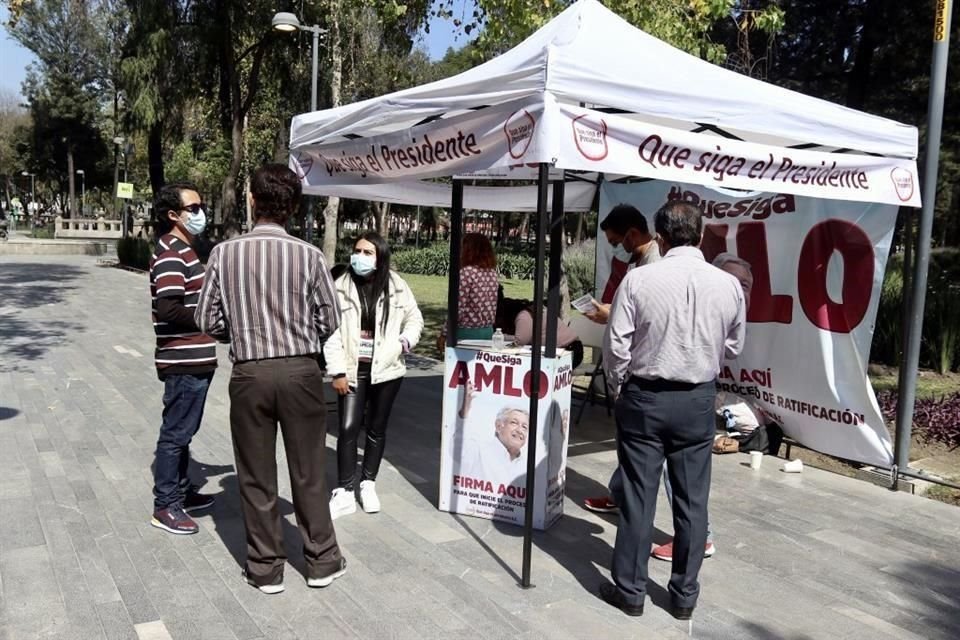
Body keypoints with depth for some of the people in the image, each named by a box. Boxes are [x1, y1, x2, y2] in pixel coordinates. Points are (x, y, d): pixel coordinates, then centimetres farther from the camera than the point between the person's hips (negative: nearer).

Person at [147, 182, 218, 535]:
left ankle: (181, 491, 32)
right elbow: (168, 309, -28)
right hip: (184, 361, -10)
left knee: (183, 431, 19)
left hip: (194, 359, 10)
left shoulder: (183, 250, 16)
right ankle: (165, 506, 11)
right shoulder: (171, 254, -17)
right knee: (175, 433, 0)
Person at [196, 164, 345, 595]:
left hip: (250, 374, 0)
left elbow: (208, 320, 0)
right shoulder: (309, 256, -8)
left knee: (256, 477, 12)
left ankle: (265, 569, 23)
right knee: (308, 472, 12)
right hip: (301, 371, 0)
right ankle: (321, 561, 25)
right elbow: (330, 321, -1)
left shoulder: (225, 253, -6)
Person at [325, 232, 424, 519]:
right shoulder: (341, 287, -5)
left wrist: (406, 340, -9)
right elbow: (331, 332, -6)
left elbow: (414, 319, 11)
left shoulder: (397, 287, -1)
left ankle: (368, 484, 27)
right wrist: (337, 371, -10)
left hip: (386, 369, 1)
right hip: (353, 370, -1)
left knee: (377, 429, 11)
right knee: (348, 428, -6)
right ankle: (344, 491, 6)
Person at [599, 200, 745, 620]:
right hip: (698, 400, 3)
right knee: (692, 501, 12)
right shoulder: (728, 284, -4)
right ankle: (684, 595, 24)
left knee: (637, 497, 8)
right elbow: (733, 348, 7)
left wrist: (620, 384, 8)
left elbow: (616, 347, -10)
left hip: (645, 398, -2)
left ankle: (630, 590, 20)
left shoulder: (638, 279, -13)